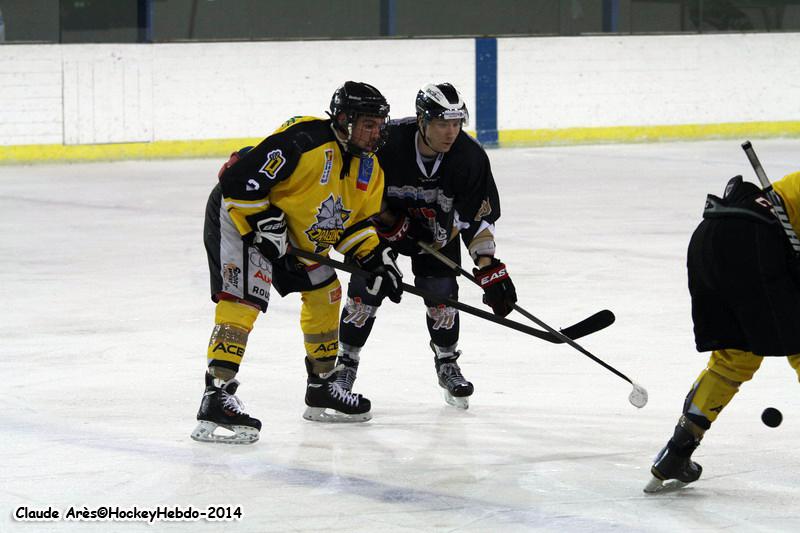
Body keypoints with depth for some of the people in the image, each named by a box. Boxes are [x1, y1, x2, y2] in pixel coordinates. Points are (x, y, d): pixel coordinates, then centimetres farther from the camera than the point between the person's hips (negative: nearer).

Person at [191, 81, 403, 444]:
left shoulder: (369, 170, 0)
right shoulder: (305, 141, -29)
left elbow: (355, 221, 12)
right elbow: (240, 179, -30)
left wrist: (375, 259, -2)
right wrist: (264, 223, -28)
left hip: (294, 232, 10)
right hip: (239, 215, -10)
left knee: (324, 292, 16)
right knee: (244, 297, -24)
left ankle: (322, 388, 30)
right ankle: (216, 397, -31)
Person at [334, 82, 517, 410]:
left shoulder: (469, 156, -27)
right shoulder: (387, 142, -34)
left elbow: (478, 216, -20)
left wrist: (489, 268, -26)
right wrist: (392, 223, -20)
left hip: (436, 224, 2)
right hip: (380, 215, -2)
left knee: (441, 292, -6)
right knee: (366, 289, -7)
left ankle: (447, 363, 17)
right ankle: (346, 363, 12)